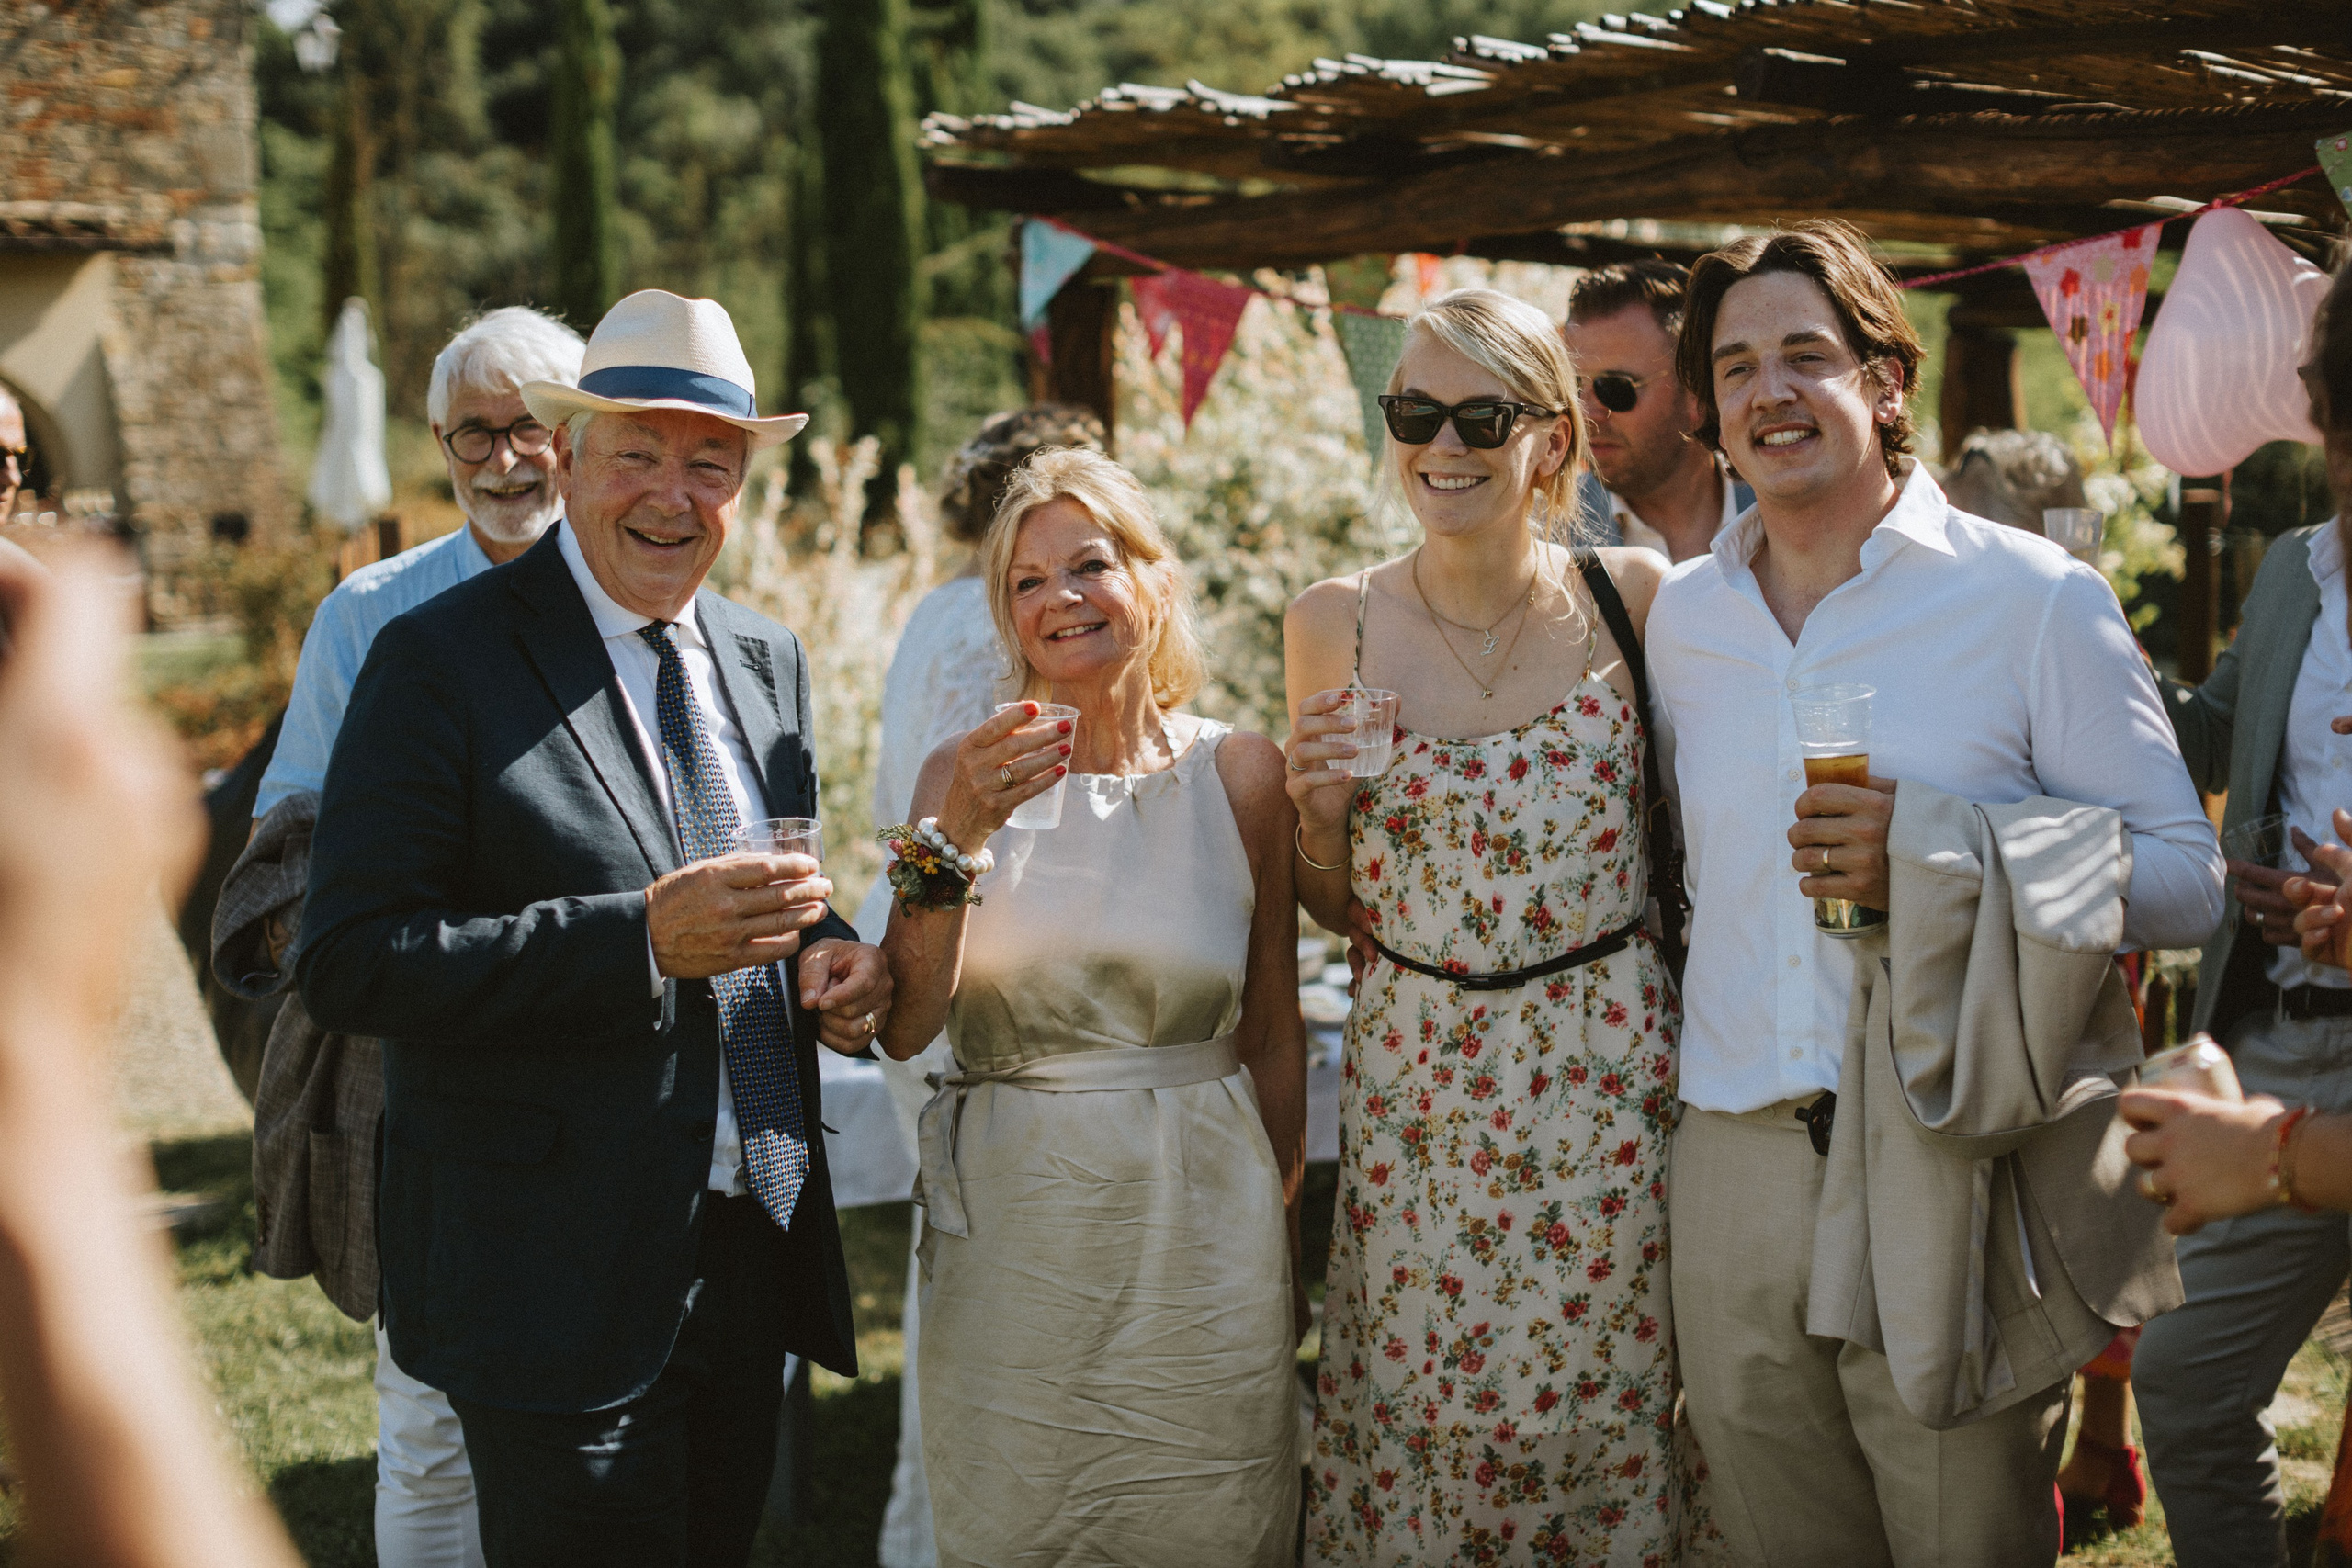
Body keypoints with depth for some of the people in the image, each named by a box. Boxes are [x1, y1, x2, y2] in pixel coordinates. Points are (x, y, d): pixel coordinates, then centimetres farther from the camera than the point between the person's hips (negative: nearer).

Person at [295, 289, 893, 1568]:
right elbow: (348, 963, -17)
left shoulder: (767, 662, 11)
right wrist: (643, 940, -25)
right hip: (562, 1284, -6)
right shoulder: (442, 659, -10)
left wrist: (823, 957, -2)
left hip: (753, 1264, 6)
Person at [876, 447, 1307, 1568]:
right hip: (1015, 1234, 0)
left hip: (1200, 1224, 0)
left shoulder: (1237, 773, 0)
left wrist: (1285, 1251, 11)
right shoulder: (970, 772, 0)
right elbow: (904, 1026, -10)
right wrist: (955, 835, -22)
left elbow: (1273, 1034, 6)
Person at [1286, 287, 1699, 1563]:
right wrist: (1318, 811, -9)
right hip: (1416, 1084, 1)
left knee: (1605, 1403, 7)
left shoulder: (1633, 597, -3)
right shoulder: (1335, 624, 0)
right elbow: (1335, 906, 9)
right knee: (1417, 1417, 6)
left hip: (1607, 1074, 0)